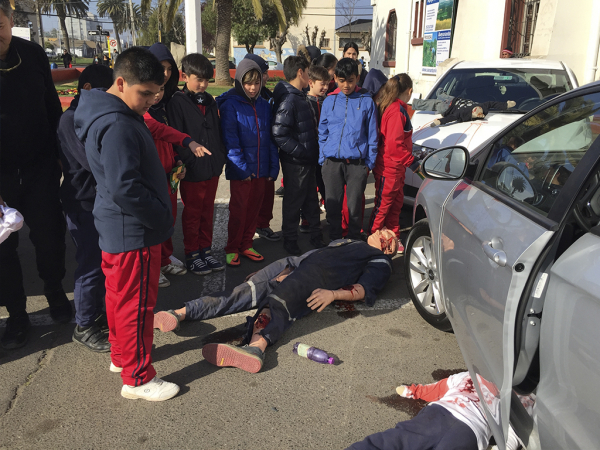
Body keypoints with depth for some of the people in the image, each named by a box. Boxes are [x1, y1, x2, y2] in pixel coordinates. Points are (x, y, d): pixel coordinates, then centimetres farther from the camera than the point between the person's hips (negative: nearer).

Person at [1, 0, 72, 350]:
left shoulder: (33, 54, -4)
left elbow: (52, 107, 6)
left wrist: (60, 154, 7)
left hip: (39, 167, 2)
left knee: (50, 236, 8)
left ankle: (55, 291, 34)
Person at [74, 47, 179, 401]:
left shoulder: (118, 115, 10)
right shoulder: (118, 126, -24)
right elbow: (125, 188, -28)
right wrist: (162, 219, -19)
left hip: (118, 229, 10)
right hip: (134, 232, -10)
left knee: (120, 296, 22)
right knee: (137, 303, 2)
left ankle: (122, 355, 40)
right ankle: (138, 378, 17)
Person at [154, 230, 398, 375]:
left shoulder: (379, 263, 21)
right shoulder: (347, 242, 40)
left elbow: (364, 289, 2)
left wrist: (333, 294, -17)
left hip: (315, 280, -5)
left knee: (277, 304, -36)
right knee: (242, 293, -17)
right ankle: (179, 313, -32)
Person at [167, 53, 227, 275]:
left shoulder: (209, 101, 11)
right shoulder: (177, 102, -9)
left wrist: (221, 156, 8)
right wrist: (188, 161, -19)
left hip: (212, 168, 6)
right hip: (192, 171, -6)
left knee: (207, 211, 15)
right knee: (192, 214, 7)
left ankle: (205, 250, 28)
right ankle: (192, 255, 20)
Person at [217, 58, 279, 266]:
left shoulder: (264, 105, 10)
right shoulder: (230, 105, -6)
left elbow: (270, 138, 10)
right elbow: (230, 139, -12)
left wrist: (273, 166, 4)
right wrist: (241, 167, -17)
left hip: (261, 168, 5)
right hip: (240, 170, -5)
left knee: (254, 208, 10)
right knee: (239, 209, 1)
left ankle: (246, 245, 23)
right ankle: (232, 249, 14)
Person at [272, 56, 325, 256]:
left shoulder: (300, 97, 12)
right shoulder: (289, 100, -20)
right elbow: (279, 134, -27)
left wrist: (312, 152, 10)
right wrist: (301, 151, -22)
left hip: (307, 160, 9)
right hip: (295, 162, -9)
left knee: (311, 201, 19)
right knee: (294, 202, 5)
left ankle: (316, 237, 33)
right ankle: (290, 242, 20)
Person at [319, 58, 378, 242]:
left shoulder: (366, 101, 3)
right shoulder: (329, 101, 9)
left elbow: (372, 135, 6)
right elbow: (322, 133, 14)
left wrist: (369, 162, 2)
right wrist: (322, 158, 7)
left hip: (357, 162, -2)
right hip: (332, 162, 2)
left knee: (354, 206, 2)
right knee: (332, 204, 8)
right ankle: (334, 240, 23)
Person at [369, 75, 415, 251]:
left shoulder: (398, 109, 12)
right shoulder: (397, 110, -19)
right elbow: (394, 143, -24)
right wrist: (410, 160, -17)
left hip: (396, 168, 10)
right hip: (389, 168, -10)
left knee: (396, 203, 17)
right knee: (382, 205, 0)